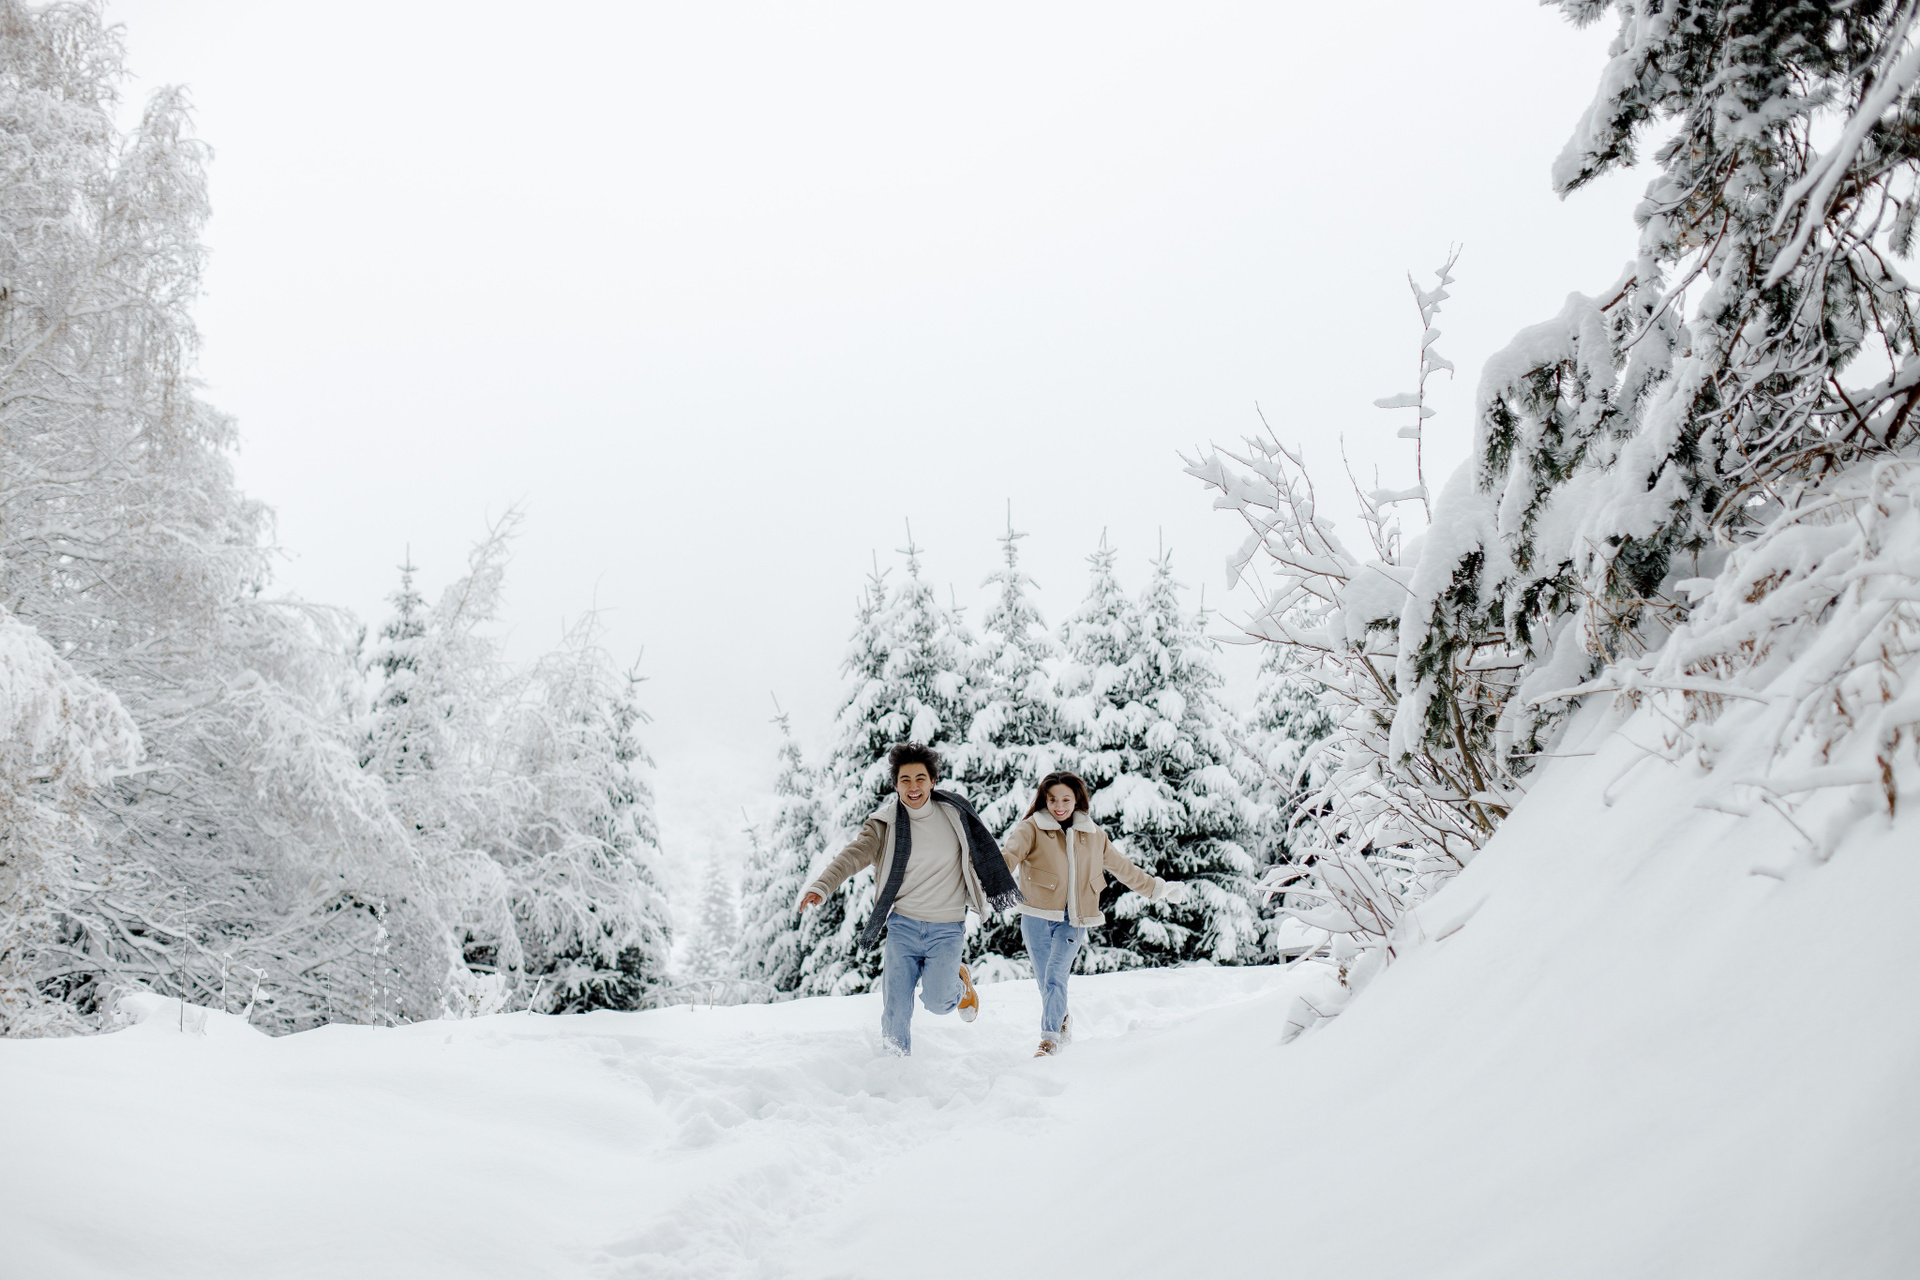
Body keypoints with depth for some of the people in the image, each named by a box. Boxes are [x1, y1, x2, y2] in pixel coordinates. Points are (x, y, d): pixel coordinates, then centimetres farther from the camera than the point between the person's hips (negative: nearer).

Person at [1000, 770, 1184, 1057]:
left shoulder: (1092, 835, 10)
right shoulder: (1031, 829, -2)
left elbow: (1122, 867, 23)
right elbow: (1012, 852, -22)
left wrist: (1158, 889, 29)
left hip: (1074, 920, 1)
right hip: (1038, 917, -1)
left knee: (1055, 977, -18)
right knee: (1045, 982, 8)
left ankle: (1050, 1038, -14)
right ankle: (1061, 1023, 33)